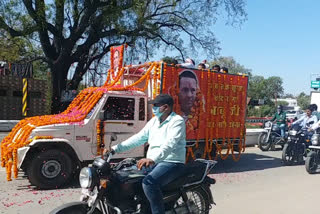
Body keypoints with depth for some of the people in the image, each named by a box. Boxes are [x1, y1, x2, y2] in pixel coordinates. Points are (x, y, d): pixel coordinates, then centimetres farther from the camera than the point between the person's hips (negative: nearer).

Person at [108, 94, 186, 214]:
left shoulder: (177, 121, -12)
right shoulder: (154, 121, 14)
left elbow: (170, 144, -28)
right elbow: (139, 138, 10)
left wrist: (152, 159, -43)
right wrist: (115, 149, 2)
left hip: (172, 162, -8)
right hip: (152, 162, 8)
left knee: (149, 183, -32)